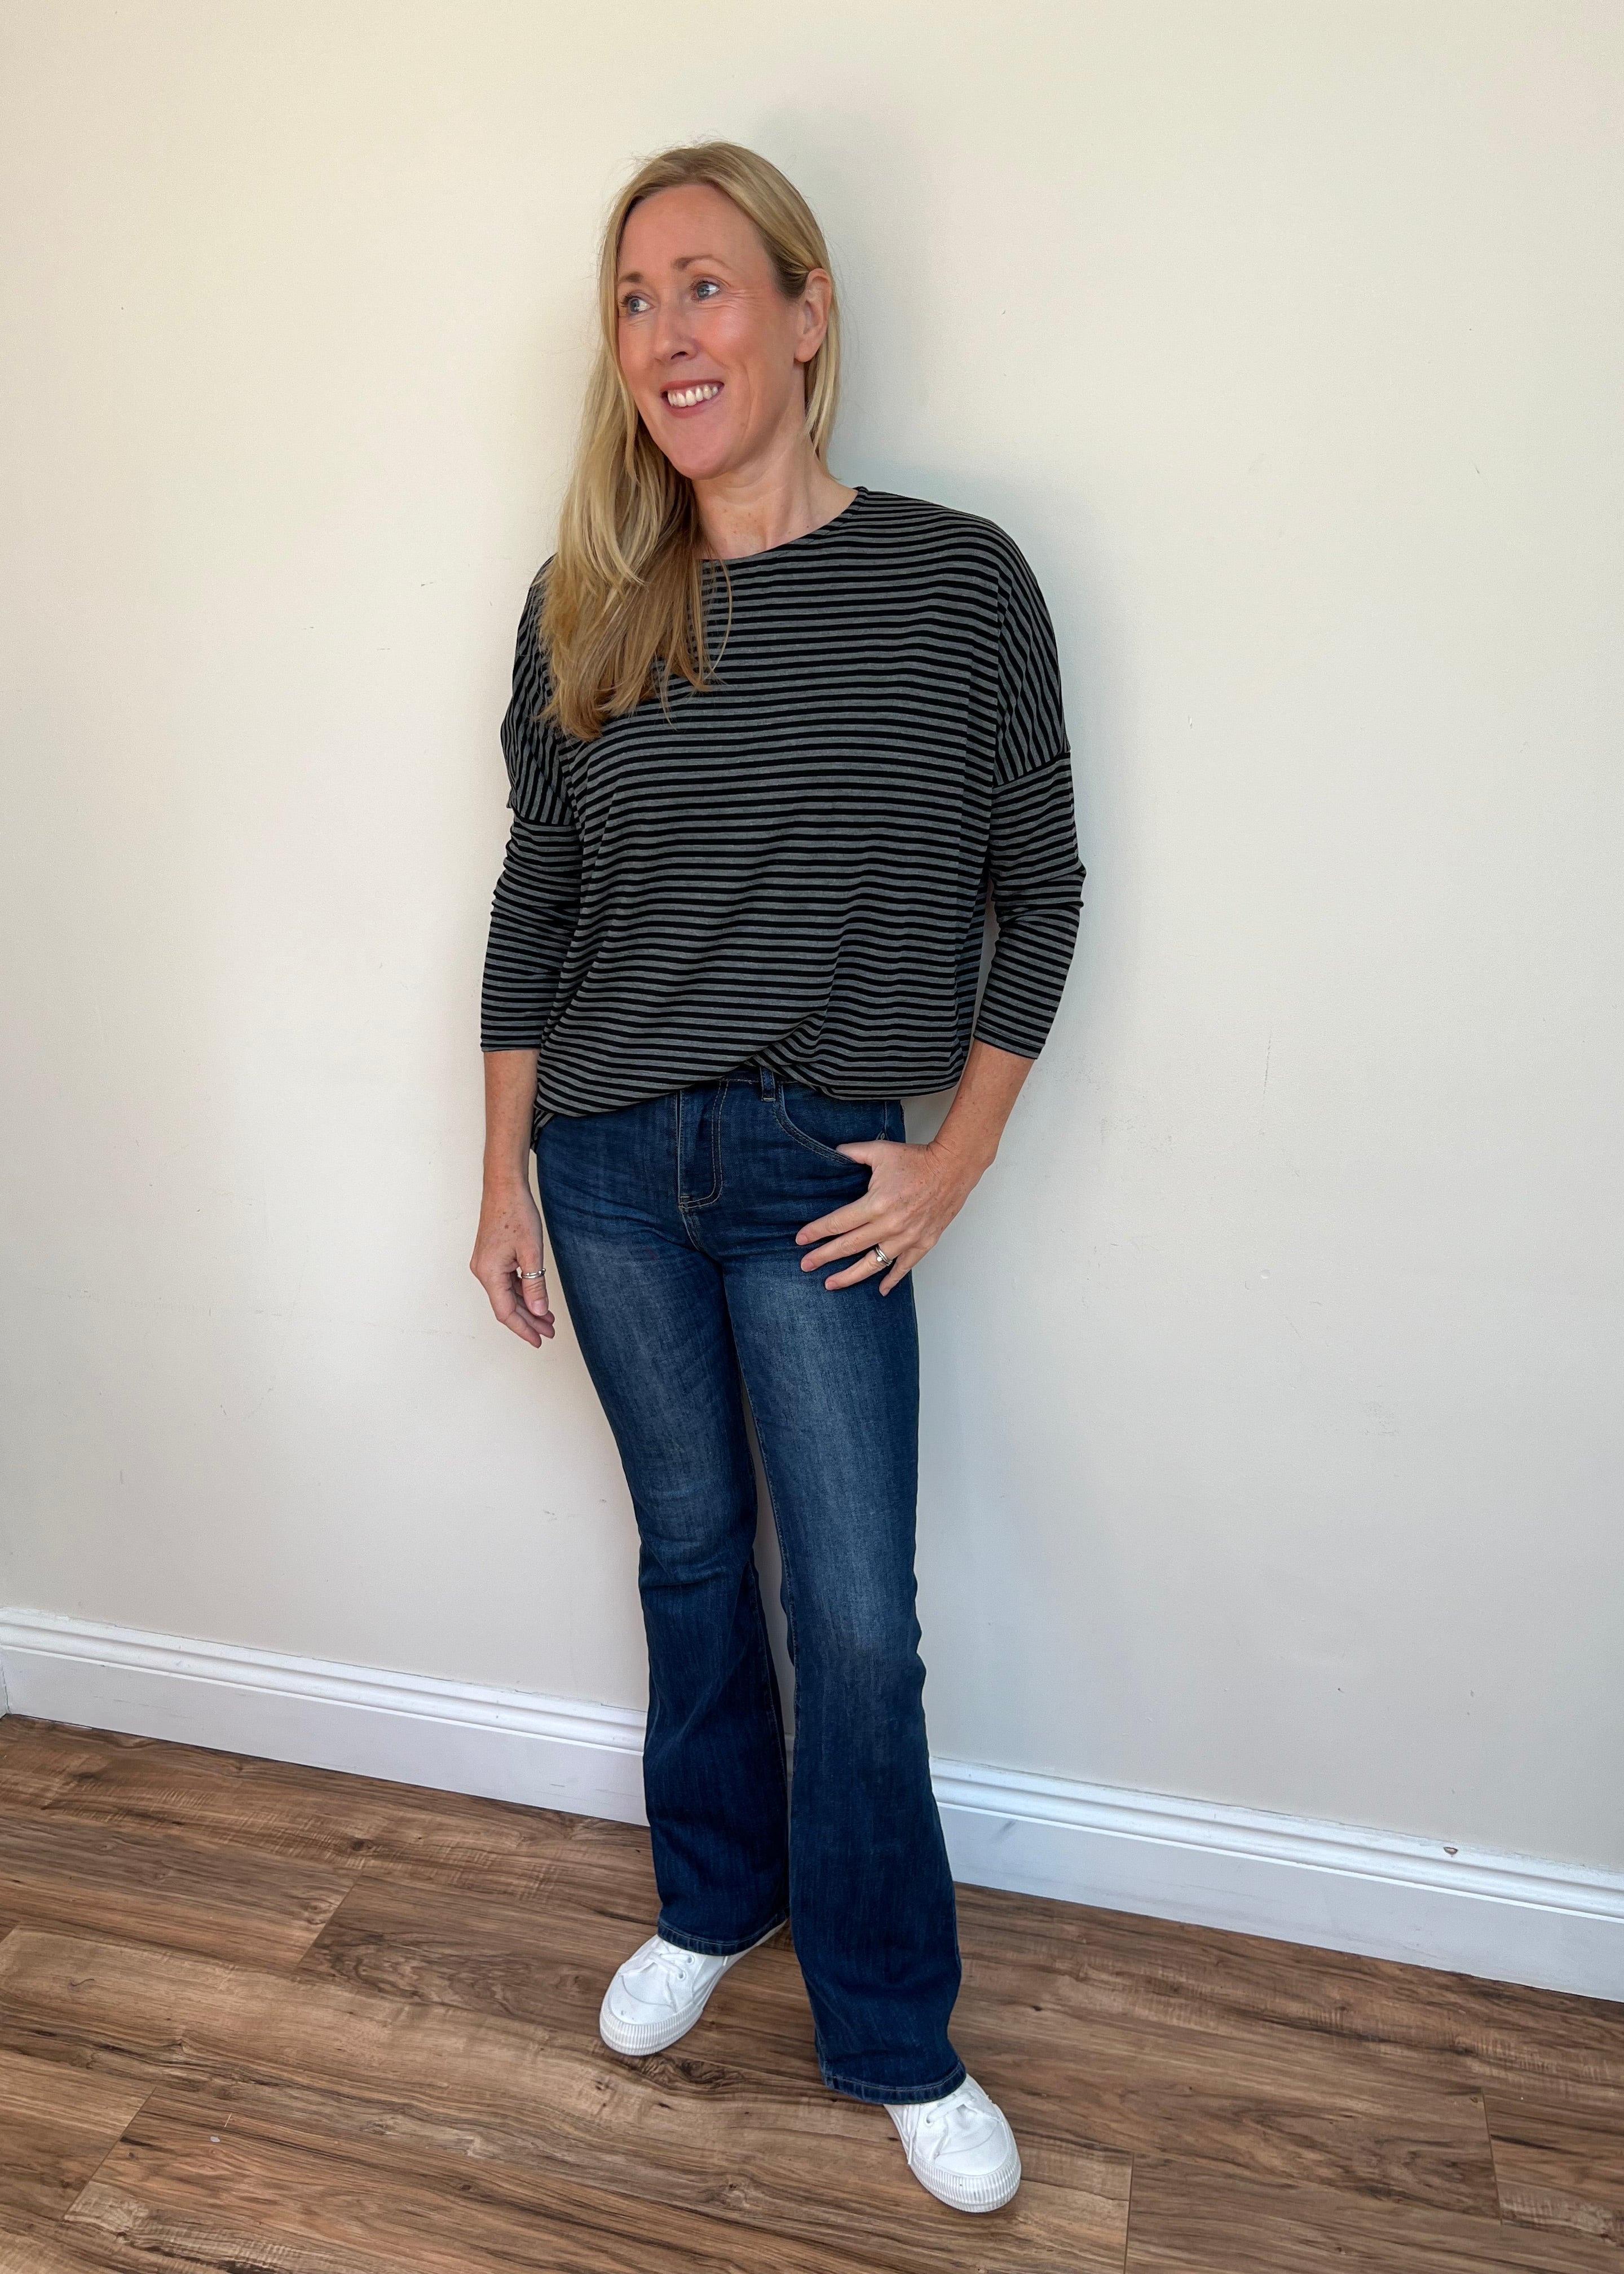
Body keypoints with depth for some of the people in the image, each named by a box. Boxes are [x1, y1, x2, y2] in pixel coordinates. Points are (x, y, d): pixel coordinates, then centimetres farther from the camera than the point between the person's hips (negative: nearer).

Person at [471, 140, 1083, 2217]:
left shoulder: (960, 584, -6)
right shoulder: (583, 609, 2)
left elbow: (1038, 888, -1)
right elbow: (534, 897, 7)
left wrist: (952, 1163, -4)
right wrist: (504, 1179, 7)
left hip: (819, 1181, -2)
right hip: (609, 1164, 3)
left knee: (858, 1622, 3)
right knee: (690, 1551, 18)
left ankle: (895, 2045, 27)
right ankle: (712, 1905, 43)